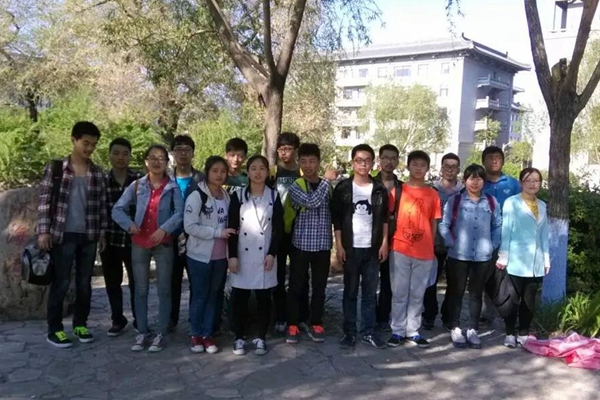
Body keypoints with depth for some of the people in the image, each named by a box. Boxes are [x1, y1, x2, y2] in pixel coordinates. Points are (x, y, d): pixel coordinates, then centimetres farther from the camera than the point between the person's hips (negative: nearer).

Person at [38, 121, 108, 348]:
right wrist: (43, 231, -10)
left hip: (89, 236, 4)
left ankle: (80, 324, 23)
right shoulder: (55, 168, -3)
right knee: (61, 283, 1)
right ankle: (54, 330, 12)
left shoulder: (97, 173, 8)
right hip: (63, 235, -4)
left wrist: (102, 232, 7)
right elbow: (45, 200, -4)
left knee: (84, 282, 10)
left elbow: (102, 204, 11)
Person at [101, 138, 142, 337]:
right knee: (112, 283, 11)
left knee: (136, 282, 7)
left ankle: (139, 320, 22)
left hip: (133, 239, -2)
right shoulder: (102, 180, 2)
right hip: (110, 239, 2)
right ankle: (118, 320, 26)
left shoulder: (139, 179, -2)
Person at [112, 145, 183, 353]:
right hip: (139, 243, 3)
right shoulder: (137, 185, 4)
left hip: (164, 243, -2)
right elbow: (117, 209, 3)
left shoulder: (173, 187, -2)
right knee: (141, 290, 8)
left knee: (164, 290, 3)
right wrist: (129, 225, -14)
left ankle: (161, 334, 11)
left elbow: (180, 212, -10)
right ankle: (142, 333, 18)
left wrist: (164, 228, -23)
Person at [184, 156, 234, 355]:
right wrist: (217, 232, -21)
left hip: (220, 256, 5)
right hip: (200, 255, -5)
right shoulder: (197, 196, -12)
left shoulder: (227, 196, 5)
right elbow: (189, 226, -18)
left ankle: (207, 334, 22)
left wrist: (227, 233, -4)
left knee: (213, 296, 11)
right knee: (200, 296, 5)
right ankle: (196, 334, 20)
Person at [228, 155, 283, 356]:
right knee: (239, 297, 3)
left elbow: (278, 228, 1)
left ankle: (261, 338, 17)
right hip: (242, 254, 0)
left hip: (265, 255, 0)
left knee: (264, 297, 5)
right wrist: (232, 255, -7)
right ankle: (239, 338, 16)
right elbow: (232, 227, 0)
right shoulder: (238, 195, 2)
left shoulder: (274, 196, 3)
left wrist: (272, 253, -8)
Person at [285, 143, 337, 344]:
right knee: (297, 286, 5)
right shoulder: (295, 187, -4)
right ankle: (293, 326, 16)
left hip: (323, 245, 3)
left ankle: (316, 325, 22)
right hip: (301, 244, -3)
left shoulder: (328, 186, 7)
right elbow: (311, 201, -21)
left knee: (319, 287, 10)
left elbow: (334, 212, 13)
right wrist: (326, 180, -15)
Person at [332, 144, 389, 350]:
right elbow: (336, 219, -1)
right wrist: (339, 245, -6)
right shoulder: (343, 188, -1)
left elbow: (384, 219, 8)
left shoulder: (379, 189, 5)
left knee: (370, 292, 7)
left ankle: (368, 332, 16)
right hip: (351, 248, -2)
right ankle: (349, 332, 13)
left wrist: (384, 243, 0)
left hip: (372, 248, 2)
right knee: (350, 292, 5)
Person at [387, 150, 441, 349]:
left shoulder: (432, 194, 5)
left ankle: (413, 331, 19)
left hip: (424, 252, 2)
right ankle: (398, 331, 13)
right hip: (400, 250, -2)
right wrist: (387, 243, -1)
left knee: (417, 294, 9)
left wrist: (431, 248, 9)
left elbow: (433, 223, 10)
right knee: (399, 293, 5)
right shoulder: (398, 191, 1)